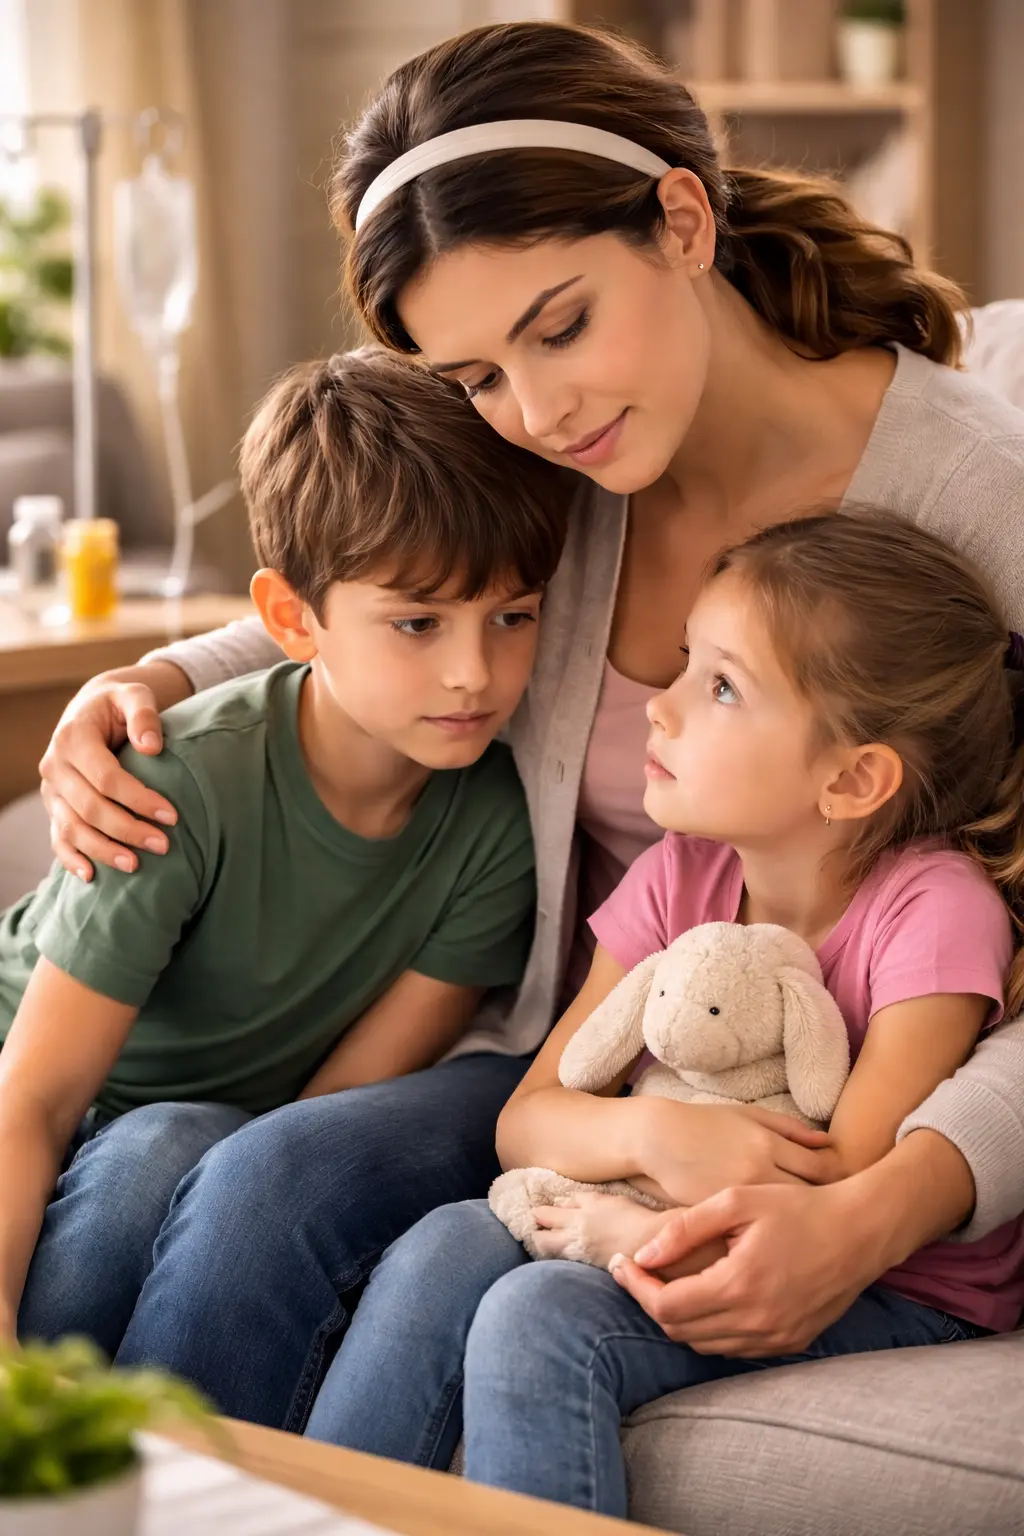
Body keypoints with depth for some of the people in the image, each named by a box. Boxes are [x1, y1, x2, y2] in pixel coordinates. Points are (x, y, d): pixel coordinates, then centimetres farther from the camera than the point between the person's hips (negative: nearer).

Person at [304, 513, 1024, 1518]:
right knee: (447, 1248, -19)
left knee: (538, 1318, -27)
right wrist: (647, 1131, -24)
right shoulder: (679, 878, 1)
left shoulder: (933, 908, -17)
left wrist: (646, 1231, -22)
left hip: (896, 1303, -6)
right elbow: (525, 1120, -3)